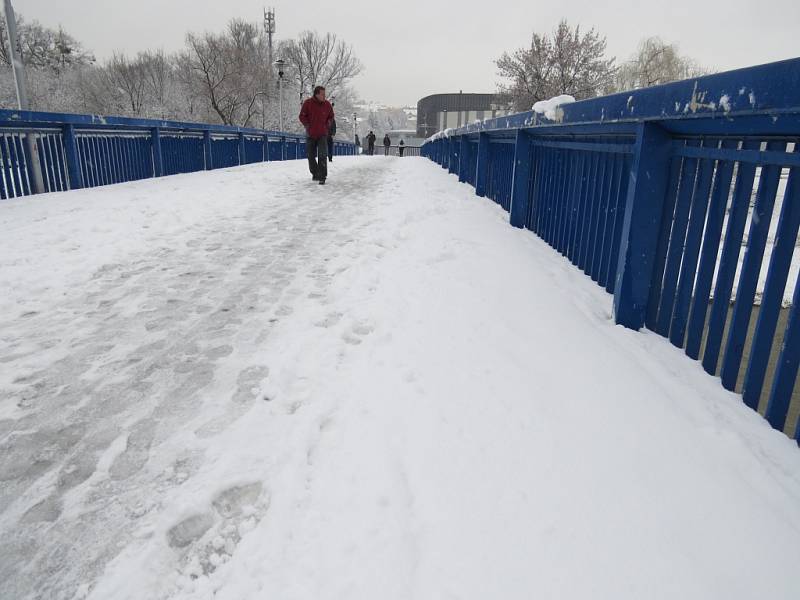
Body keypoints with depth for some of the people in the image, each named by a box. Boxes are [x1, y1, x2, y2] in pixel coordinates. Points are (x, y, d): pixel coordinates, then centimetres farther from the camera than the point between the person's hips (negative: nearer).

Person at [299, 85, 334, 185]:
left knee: (322, 155, -13)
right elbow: (302, 116, 1)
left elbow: (331, 117, 14)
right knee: (310, 156, 9)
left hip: (323, 134, 0)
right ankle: (315, 173, 28)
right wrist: (307, 126, -8)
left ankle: (322, 176, -12)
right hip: (310, 135, 1)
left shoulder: (327, 104, -1)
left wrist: (327, 125, 1)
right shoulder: (308, 103, -7)